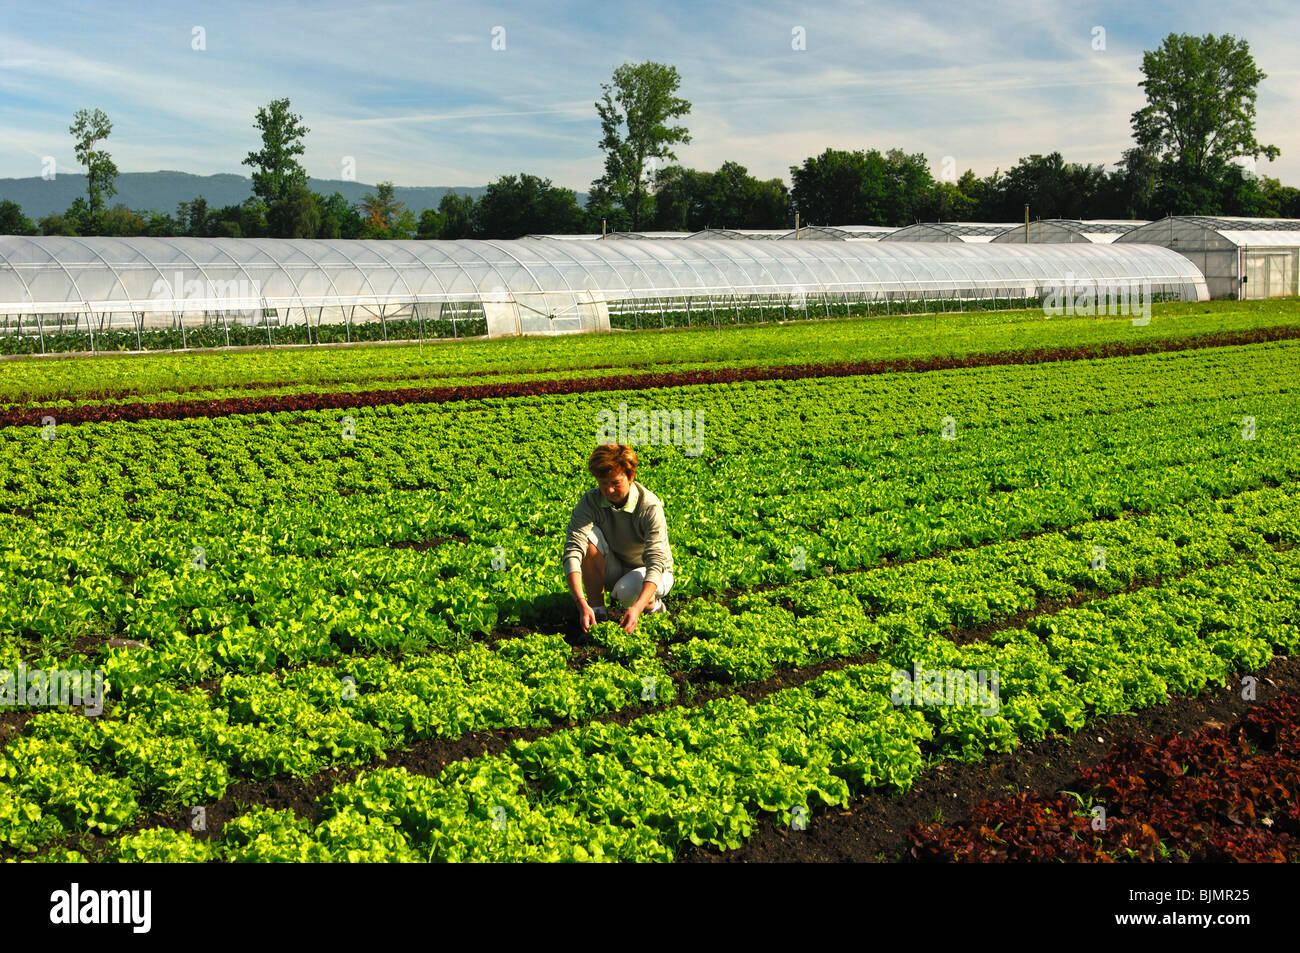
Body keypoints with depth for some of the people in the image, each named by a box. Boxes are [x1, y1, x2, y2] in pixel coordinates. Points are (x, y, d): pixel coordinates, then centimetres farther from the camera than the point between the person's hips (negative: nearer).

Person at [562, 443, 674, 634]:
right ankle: (597, 610, -17)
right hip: (613, 571, 3)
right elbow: (572, 551, -31)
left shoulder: (650, 507, -26)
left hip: (646, 572, -3)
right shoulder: (590, 502, -20)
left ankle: (653, 605, -1)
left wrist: (637, 608, -50)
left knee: (627, 590, -38)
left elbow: (656, 562, -34)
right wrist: (581, 604, -46)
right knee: (589, 534, -26)